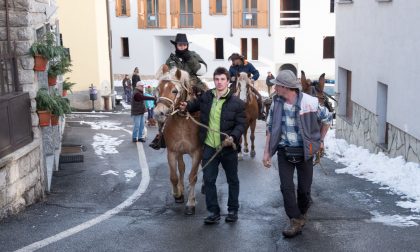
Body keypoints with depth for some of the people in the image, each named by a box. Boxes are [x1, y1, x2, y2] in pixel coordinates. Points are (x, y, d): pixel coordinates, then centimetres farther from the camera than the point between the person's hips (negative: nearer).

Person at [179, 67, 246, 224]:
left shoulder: (237, 103, -11)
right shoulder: (206, 97, 2)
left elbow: (241, 124, -11)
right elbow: (196, 104, 23)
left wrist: (233, 137, -28)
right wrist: (187, 107, 4)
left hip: (228, 147, -3)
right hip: (209, 146, 3)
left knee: (232, 180, 12)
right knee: (208, 180, 4)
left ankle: (233, 210, 28)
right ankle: (213, 212, 15)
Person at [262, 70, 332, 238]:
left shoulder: (309, 102, -16)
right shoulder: (276, 103, -5)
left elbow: (327, 119, 2)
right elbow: (270, 128, 4)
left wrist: (320, 140, 7)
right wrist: (267, 152, 1)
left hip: (304, 152, -2)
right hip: (284, 151, 2)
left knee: (304, 188, 8)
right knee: (286, 187, -5)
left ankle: (302, 215, 35)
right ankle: (296, 221, 7)